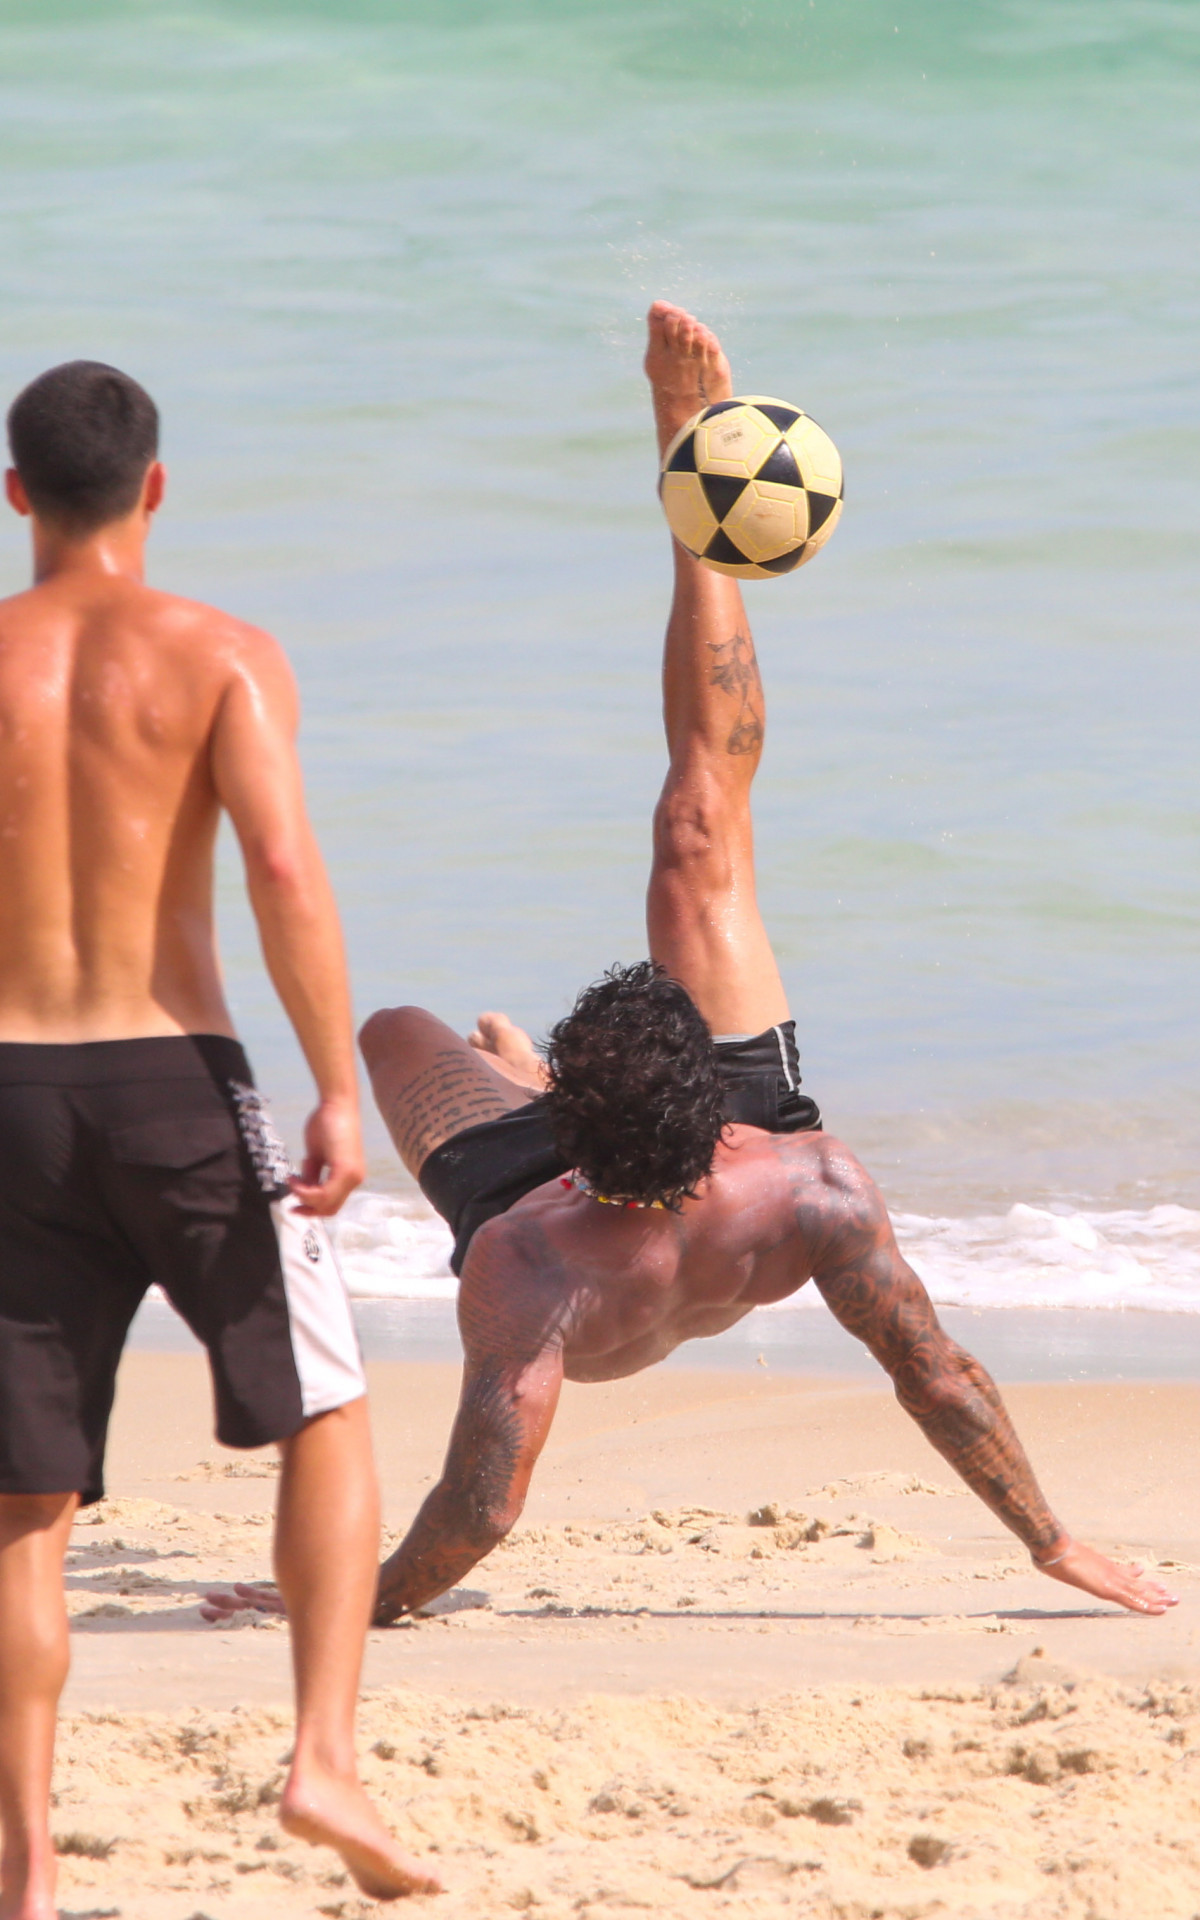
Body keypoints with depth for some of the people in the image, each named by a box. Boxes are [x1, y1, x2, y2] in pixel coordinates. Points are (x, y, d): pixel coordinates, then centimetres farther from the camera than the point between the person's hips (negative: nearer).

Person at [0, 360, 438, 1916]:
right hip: (177, 1083, -2)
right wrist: (339, 1093, -13)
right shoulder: (220, 657, -2)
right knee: (327, 1413, 16)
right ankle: (326, 1758, 1)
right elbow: (285, 870, -15)